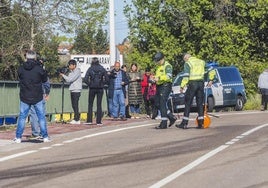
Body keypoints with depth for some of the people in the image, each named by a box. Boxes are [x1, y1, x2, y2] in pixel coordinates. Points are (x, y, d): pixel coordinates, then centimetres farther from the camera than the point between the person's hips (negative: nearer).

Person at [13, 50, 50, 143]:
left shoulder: (21, 69, -6)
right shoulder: (39, 69, -11)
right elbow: (45, 79, 2)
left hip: (24, 98, 1)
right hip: (37, 98, -1)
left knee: (22, 117, 9)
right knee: (41, 116, 9)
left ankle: (18, 137, 8)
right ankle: (45, 136, 10)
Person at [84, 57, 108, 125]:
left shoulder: (90, 69, -3)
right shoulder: (102, 69, 0)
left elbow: (85, 79, -11)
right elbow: (106, 79, -4)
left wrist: (89, 84, 2)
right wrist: (102, 84, 7)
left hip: (92, 89, -1)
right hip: (100, 89, 1)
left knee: (90, 104, 10)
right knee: (99, 105, 5)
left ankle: (89, 120, 5)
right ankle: (98, 121, 4)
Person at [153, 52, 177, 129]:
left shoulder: (167, 66, -8)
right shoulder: (159, 67, 21)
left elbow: (169, 76, -21)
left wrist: (159, 78, -30)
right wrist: (155, 78, 11)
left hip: (165, 86, -10)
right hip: (159, 86, 10)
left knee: (162, 105, -12)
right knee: (158, 104, 9)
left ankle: (164, 123, -11)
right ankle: (172, 117, 18)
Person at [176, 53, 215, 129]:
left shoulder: (187, 63, -3)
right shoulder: (201, 62, 14)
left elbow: (186, 76, -14)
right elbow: (211, 70, 11)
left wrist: (182, 86, -12)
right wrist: (210, 80, 17)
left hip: (192, 83, -5)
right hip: (201, 83, 5)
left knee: (188, 103, -1)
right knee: (200, 104, 8)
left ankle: (184, 123, -3)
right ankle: (200, 123, 4)